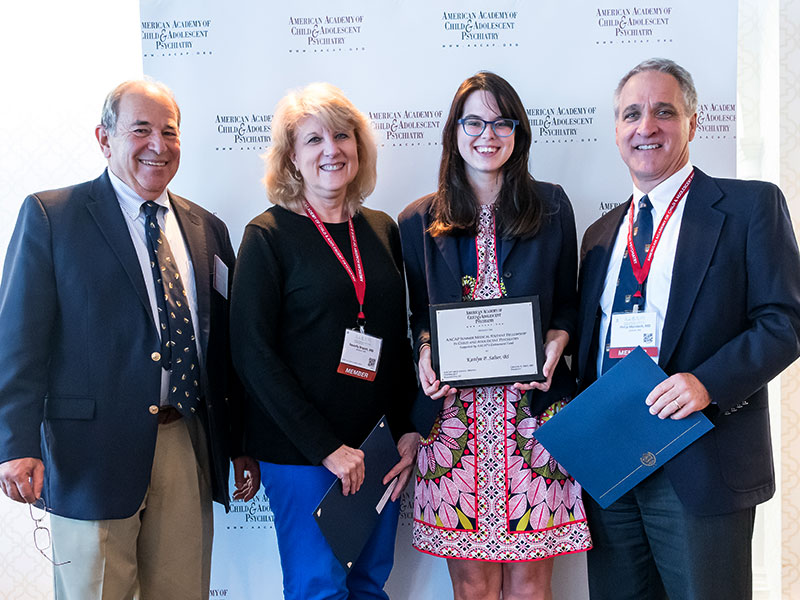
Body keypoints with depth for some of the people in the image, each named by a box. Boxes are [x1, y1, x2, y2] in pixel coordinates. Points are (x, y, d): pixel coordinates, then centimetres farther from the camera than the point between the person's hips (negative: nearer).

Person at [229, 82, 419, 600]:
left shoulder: (383, 230, 8)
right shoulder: (269, 236, -6)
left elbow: (400, 340, 12)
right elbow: (253, 353, -11)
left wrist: (409, 430, 1)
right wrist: (326, 446, -15)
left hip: (379, 446, 5)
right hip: (300, 451, -4)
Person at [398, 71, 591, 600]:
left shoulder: (551, 207, 9)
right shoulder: (420, 221, 9)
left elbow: (568, 302, 12)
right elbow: (418, 315, 14)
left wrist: (556, 343, -7)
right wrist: (424, 350, -7)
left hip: (533, 406, 0)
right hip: (454, 411, 0)